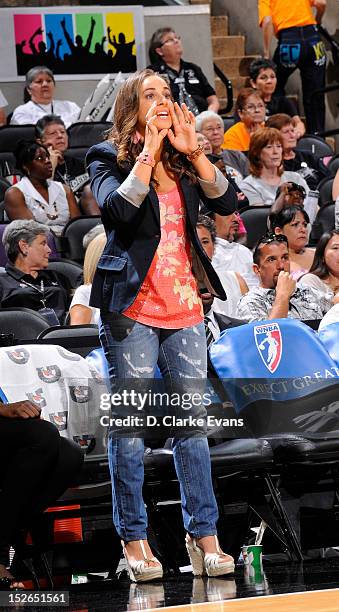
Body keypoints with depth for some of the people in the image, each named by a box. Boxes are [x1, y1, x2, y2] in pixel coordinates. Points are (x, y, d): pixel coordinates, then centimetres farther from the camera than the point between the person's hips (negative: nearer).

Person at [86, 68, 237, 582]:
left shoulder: (183, 162, 14)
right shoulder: (109, 158, 1)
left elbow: (227, 203, 1)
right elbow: (119, 207, -18)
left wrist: (192, 150, -6)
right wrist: (149, 148, -15)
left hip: (184, 307, 4)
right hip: (131, 307, -4)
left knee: (193, 422, 3)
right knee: (129, 425, -2)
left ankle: (203, 538, 6)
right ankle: (134, 541, 2)